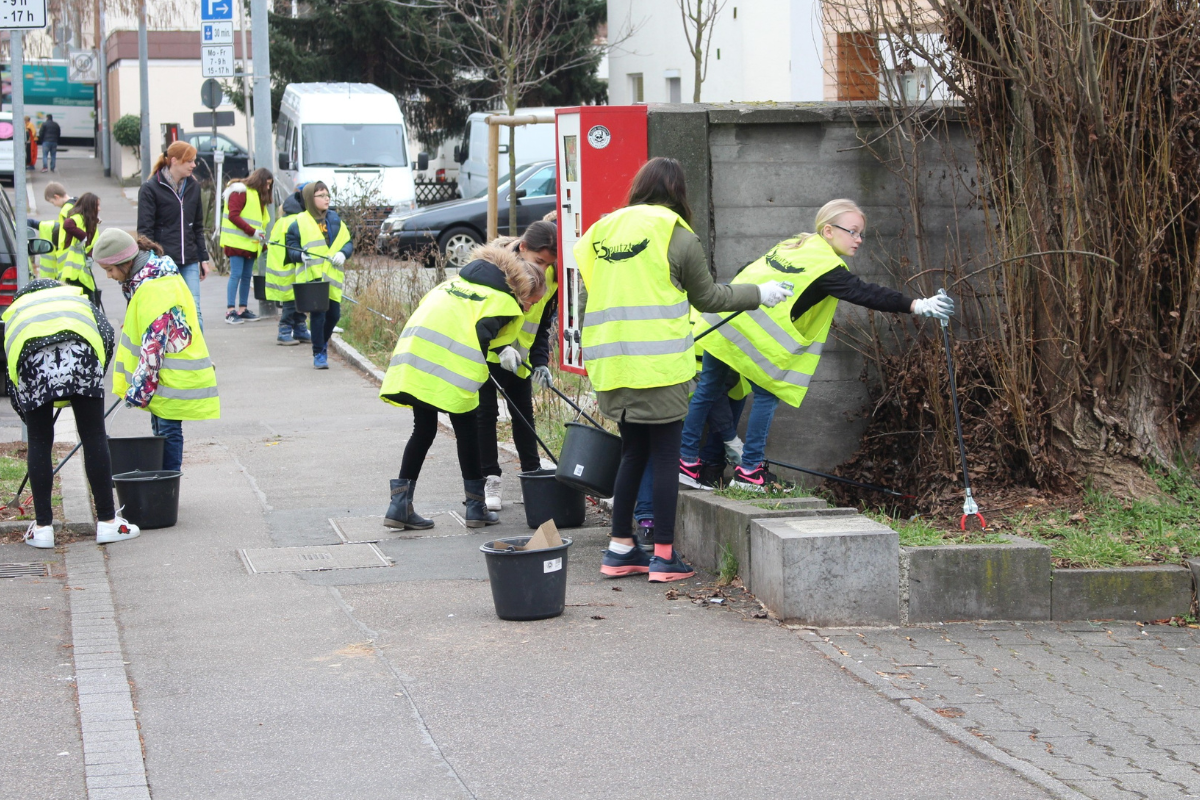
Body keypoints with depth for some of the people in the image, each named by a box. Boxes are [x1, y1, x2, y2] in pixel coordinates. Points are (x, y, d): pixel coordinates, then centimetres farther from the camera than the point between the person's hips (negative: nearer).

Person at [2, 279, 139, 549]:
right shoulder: (77, 297, 38)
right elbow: (107, 334, 17)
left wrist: (29, 419, 40)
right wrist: (94, 379, 24)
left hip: (29, 356, 1)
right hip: (78, 348, -1)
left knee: (39, 443, 13)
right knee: (94, 438, 8)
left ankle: (42, 527, 15)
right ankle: (107, 522, 11)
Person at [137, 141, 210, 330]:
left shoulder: (193, 186, 12)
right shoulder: (151, 189, -5)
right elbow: (145, 230, -7)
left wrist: (203, 258, 17)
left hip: (189, 263, 4)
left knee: (194, 312, -4)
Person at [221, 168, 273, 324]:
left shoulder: (257, 195, 21)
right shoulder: (240, 192, -7)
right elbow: (233, 216, -16)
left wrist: (262, 238, 8)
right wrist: (252, 231, -19)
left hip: (251, 244, 9)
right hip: (237, 241, -9)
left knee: (247, 276, 7)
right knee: (236, 275, -11)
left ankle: (242, 310, 11)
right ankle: (230, 311, -12)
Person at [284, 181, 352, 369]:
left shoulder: (335, 220, 11)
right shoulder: (299, 222, -1)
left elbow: (348, 242, 14)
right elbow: (291, 247, 0)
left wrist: (343, 253, -7)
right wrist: (301, 255, -20)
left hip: (333, 275, 4)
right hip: (311, 276, -4)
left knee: (334, 314, 8)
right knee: (317, 314, -8)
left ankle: (323, 343, 35)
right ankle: (319, 354, 3)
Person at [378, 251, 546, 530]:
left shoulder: (458, 280, 30)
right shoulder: (504, 301, 6)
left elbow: (426, 306, 27)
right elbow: (481, 335, -7)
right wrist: (476, 375, 3)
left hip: (414, 350, 7)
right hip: (451, 364, -7)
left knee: (423, 429, 16)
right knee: (466, 430, 9)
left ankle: (400, 505, 11)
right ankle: (476, 506, 15)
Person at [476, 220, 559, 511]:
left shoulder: (550, 280, -11)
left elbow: (542, 327, -1)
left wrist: (540, 363, -15)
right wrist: (499, 347, -30)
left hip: (518, 357, 4)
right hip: (483, 353, -4)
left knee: (523, 413, 7)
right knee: (485, 412, -5)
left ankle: (533, 475, 15)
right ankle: (489, 481, 0)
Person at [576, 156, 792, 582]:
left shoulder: (604, 229, 11)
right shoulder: (678, 235, -4)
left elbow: (592, 286, 14)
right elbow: (707, 296, 4)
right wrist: (759, 294, 17)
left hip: (613, 363, 6)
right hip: (659, 364, -5)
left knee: (633, 451, 16)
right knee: (664, 454, 1)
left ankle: (620, 548, 18)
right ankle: (664, 556, 2)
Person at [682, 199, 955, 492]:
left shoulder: (792, 245, 22)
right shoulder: (826, 265, -5)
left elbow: (748, 271, 29)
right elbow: (863, 293, -13)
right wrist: (916, 306, -16)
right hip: (754, 332, -9)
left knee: (709, 390, 14)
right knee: (768, 394, 5)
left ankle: (686, 460, 19)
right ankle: (749, 470, 8)